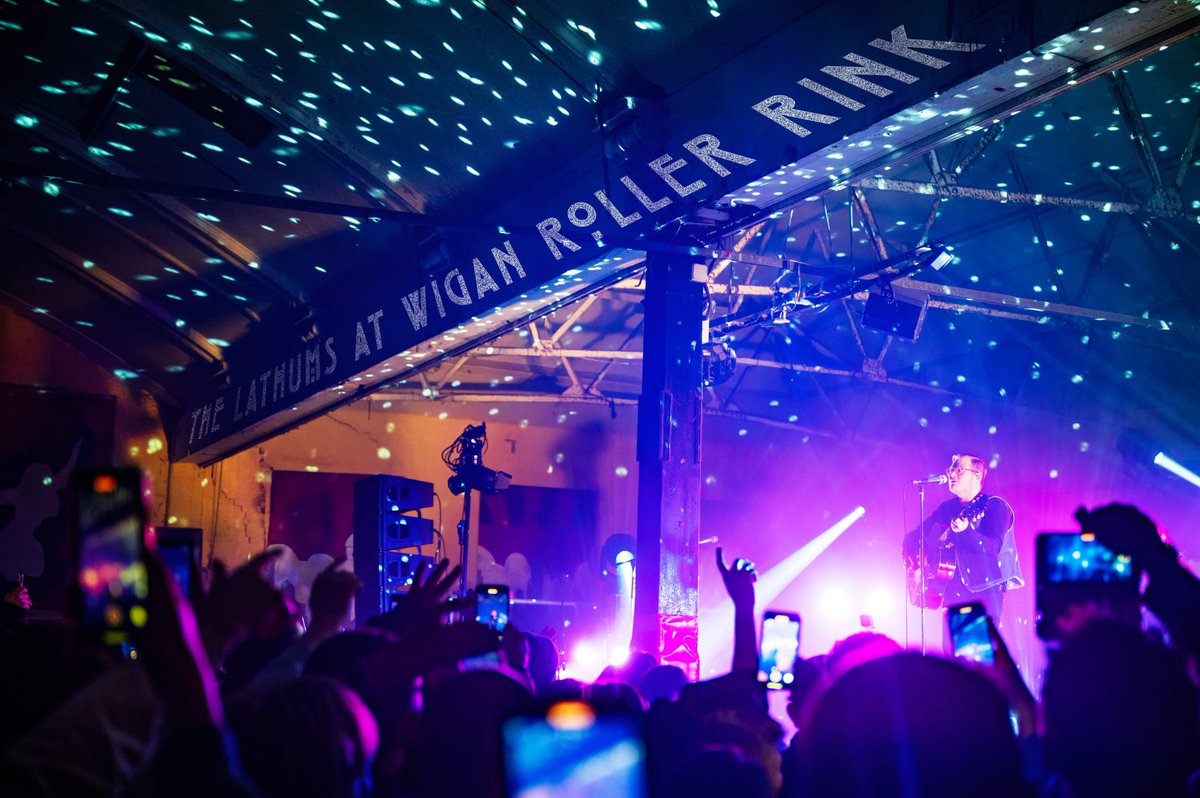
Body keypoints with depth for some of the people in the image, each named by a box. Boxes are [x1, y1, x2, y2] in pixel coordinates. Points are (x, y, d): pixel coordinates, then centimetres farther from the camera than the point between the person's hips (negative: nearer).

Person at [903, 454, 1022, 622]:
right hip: (952, 588, 5)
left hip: (984, 587, -5)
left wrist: (965, 531, -30)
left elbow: (994, 546, -15)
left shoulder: (994, 506, -1)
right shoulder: (947, 507, 15)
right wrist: (911, 558, -4)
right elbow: (914, 536, 17)